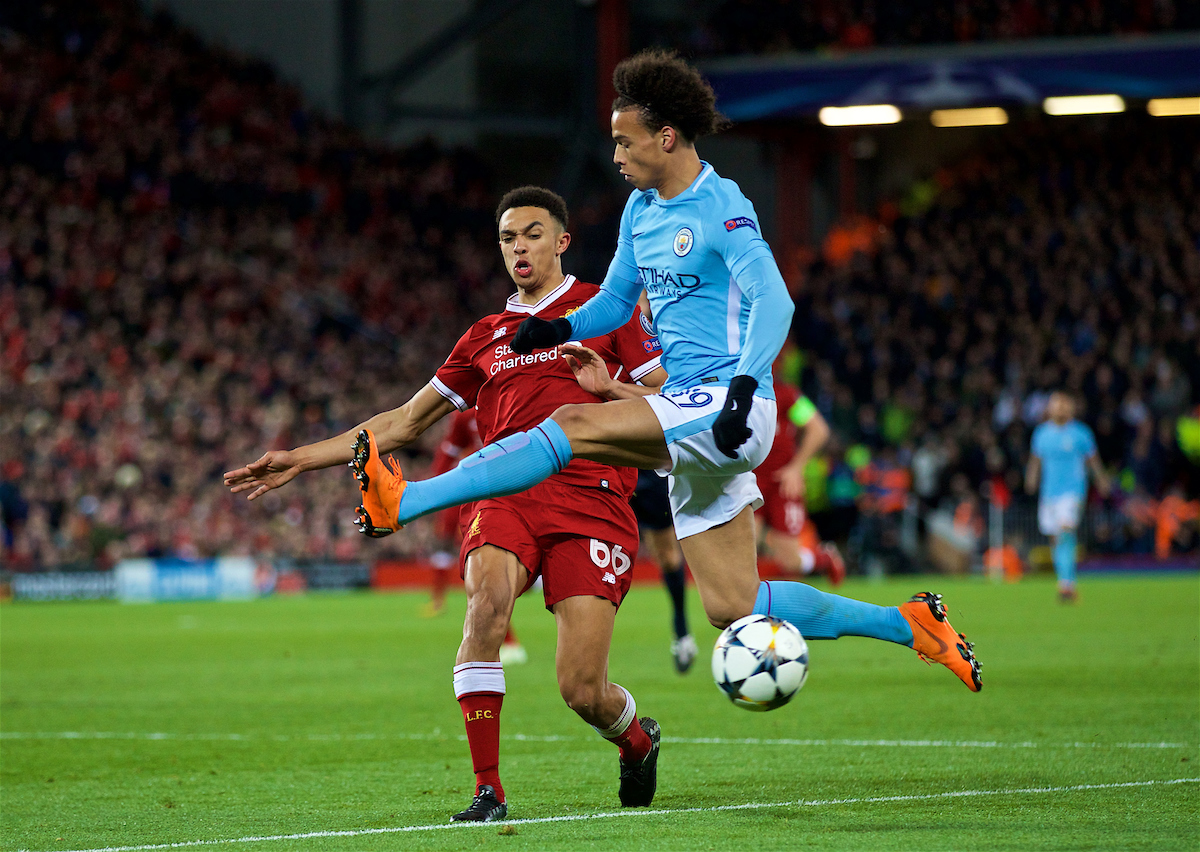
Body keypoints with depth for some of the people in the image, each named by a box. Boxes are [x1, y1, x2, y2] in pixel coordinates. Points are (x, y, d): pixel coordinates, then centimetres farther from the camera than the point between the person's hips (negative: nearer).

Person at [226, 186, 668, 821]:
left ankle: (638, 740, 27)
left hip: (590, 500, -3)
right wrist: (300, 459, 24)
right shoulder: (486, 338, 24)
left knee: (581, 690, -12)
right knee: (487, 597, -33)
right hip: (506, 493, 3)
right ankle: (488, 789, -26)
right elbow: (405, 423, 29)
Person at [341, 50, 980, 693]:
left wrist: (744, 387, -34)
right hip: (690, 418, 9)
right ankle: (910, 624, 15)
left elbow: (772, 302, -21)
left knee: (574, 425, -24)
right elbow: (616, 300, 25)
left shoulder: (721, 208, -10)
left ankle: (403, 502, -27)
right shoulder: (641, 209, 15)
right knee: (731, 607, 6)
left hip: (726, 409, -9)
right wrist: (562, 329, 4)